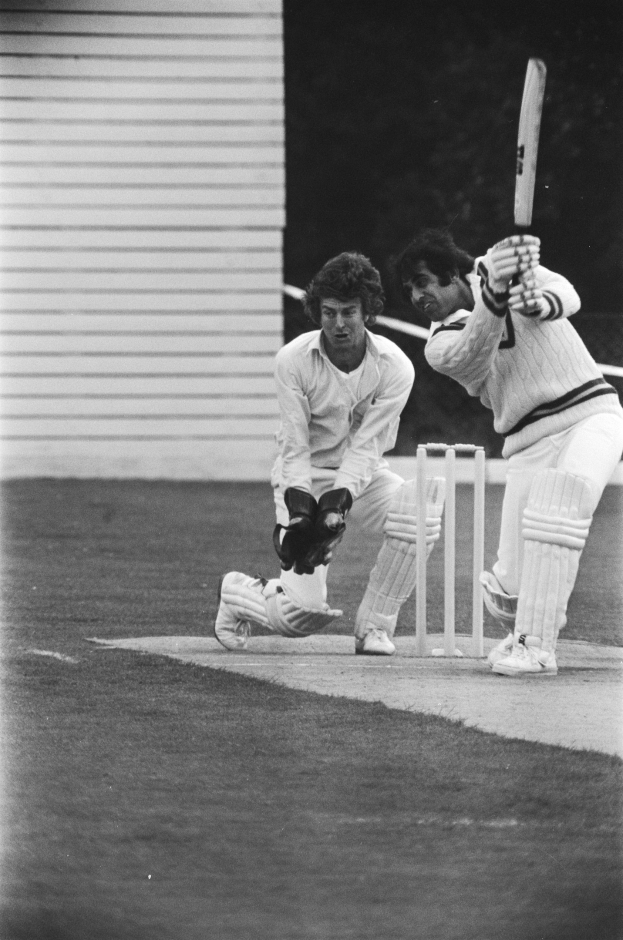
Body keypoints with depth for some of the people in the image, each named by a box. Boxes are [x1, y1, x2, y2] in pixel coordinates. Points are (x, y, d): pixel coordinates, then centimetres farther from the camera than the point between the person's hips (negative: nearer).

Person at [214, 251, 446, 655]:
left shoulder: (394, 367, -15)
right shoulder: (293, 360, -15)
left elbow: (366, 448, -18)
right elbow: (294, 449, -15)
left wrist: (336, 506, -32)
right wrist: (298, 510, -30)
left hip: (363, 476, 2)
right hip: (305, 480, -2)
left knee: (419, 514, -31)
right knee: (302, 613, -14)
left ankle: (374, 626, -11)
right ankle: (238, 592, 22)